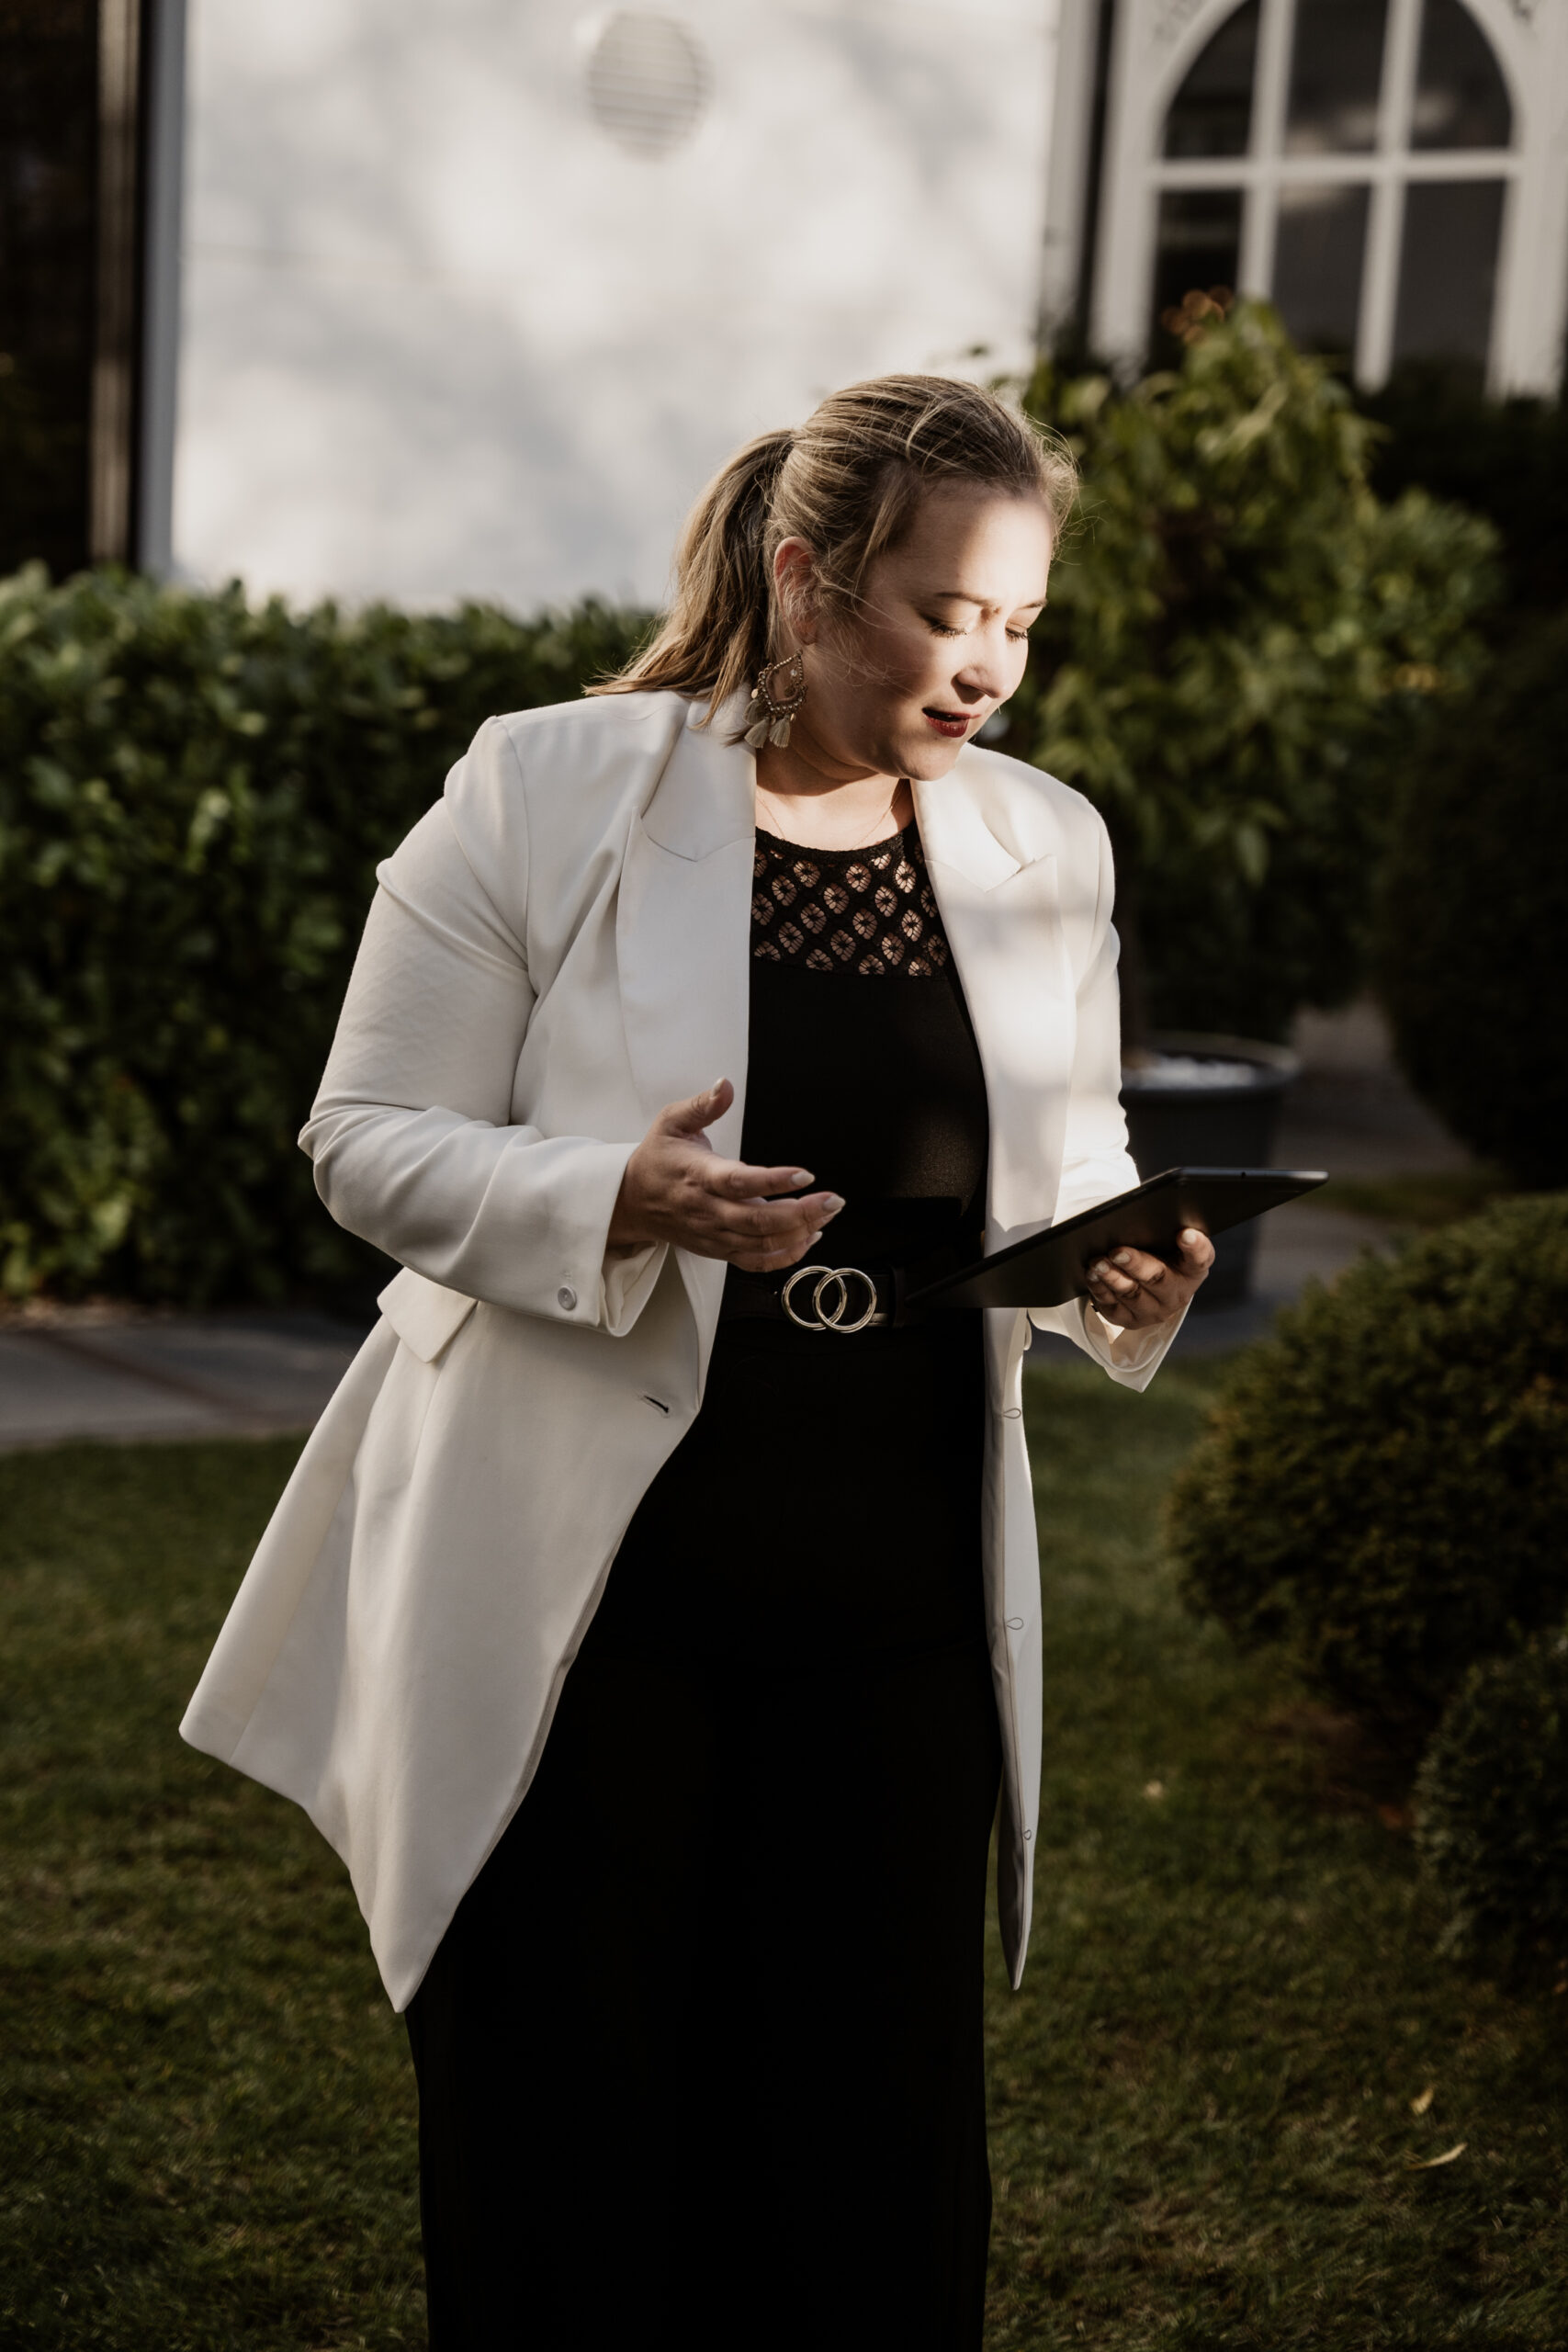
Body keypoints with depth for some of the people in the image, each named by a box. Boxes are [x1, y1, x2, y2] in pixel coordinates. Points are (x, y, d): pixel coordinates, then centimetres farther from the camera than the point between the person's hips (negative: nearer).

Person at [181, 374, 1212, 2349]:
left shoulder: (1045, 849, 8)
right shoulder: (543, 794, -5)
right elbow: (368, 1141, -5)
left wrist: (1124, 1272, -7)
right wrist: (617, 1204, -23)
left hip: (895, 1601, 4)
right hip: (587, 1590, -3)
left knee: (875, 2152, 9)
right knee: (563, 2147, 6)